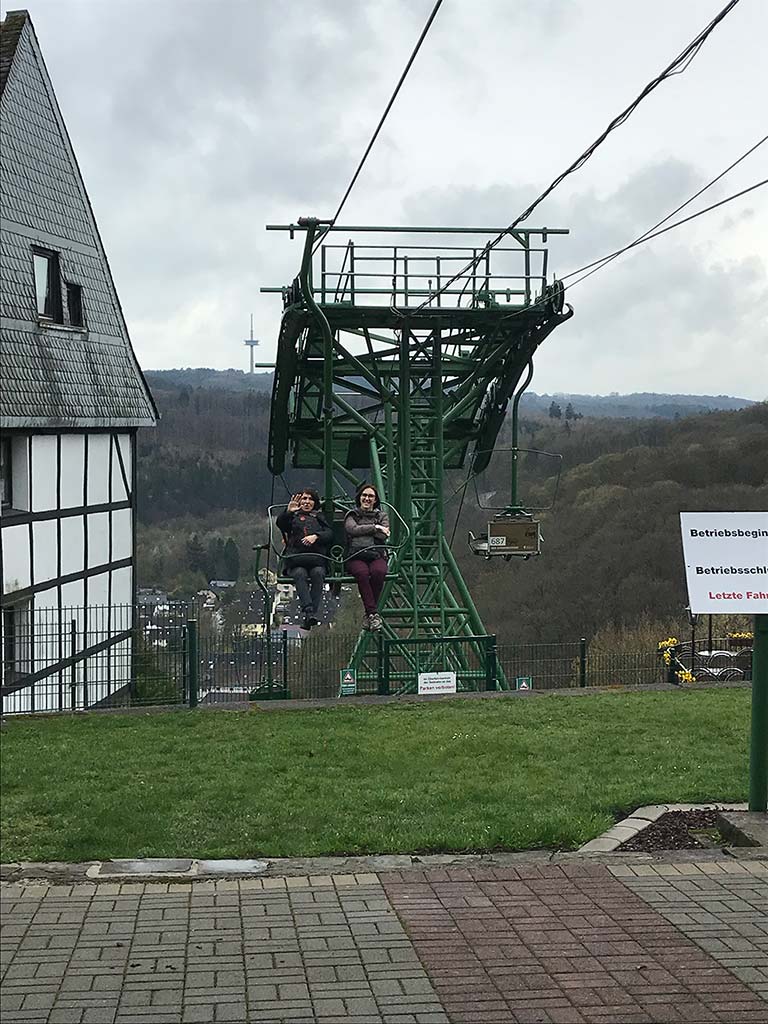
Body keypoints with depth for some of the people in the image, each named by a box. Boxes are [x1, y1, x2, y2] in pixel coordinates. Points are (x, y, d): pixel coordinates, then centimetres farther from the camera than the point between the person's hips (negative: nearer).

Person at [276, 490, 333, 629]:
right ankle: (308, 611, -47)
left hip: (317, 558, 1)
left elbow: (330, 534, 11)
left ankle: (314, 613, -41)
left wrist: (316, 536, -10)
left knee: (318, 573, -33)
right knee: (300, 574, -34)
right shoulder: (293, 516, 26)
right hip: (295, 559, -1)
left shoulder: (320, 517, 29)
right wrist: (288, 512, -16)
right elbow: (280, 524, 4)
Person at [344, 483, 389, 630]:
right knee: (362, 573, -36)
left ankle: (369, 613, -24)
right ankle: (373, 612, -34)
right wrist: (375, 527, -3)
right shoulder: (351, 515, 17)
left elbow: (383, 536, 2)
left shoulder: (382, 516, 20)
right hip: (356, 556, -1)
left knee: (378, 571, -35)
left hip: (377, 556, 1)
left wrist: (362, 531, 0)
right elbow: (353, 529, -6)